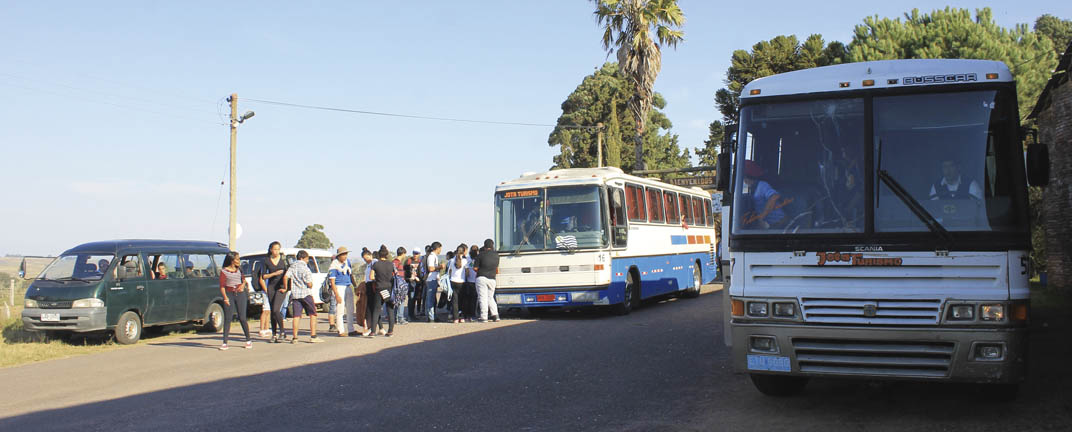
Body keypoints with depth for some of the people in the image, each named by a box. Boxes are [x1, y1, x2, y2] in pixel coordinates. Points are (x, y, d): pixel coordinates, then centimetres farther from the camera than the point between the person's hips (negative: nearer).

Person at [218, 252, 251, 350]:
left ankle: (248, 340, 13)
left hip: (240, 294, 3)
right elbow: (222, 286, -5)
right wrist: (225, 298, -15)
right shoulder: (224, 271, -2)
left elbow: (243, 279, 27)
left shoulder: (239, 270, 11)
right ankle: (225, 343, -1)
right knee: (227, 318, -4)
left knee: (242, 317, 2)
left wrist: (243, 285, 4)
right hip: (229, 294, -3)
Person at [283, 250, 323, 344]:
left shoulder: (292, 266, 5)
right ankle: (313, 336, 0)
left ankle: (294, 337, 3)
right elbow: (309, 284, -13)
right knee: (313, 314, 4)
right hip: (306, 294, -5)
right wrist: (311, 286, 10)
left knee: (296, 316, 7)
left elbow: (285, 277, -7)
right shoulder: (305, 268, -10)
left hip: (295, 294, 5)